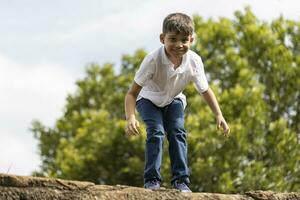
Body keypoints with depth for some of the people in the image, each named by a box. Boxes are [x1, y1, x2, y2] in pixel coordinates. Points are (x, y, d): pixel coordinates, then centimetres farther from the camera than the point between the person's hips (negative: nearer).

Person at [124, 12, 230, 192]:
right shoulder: (153, 60, -38)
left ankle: (181, 180, -9)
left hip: (174, 100, 3)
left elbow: (205, 90, -11)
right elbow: (132, 93, -35)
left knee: (177, 132, -16)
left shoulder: (194, 61, -27)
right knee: (156, 131, -22)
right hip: (149, 99, -3)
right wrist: (131, 118, -50)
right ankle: (152, 179, -16)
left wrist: (219, 115, -22)